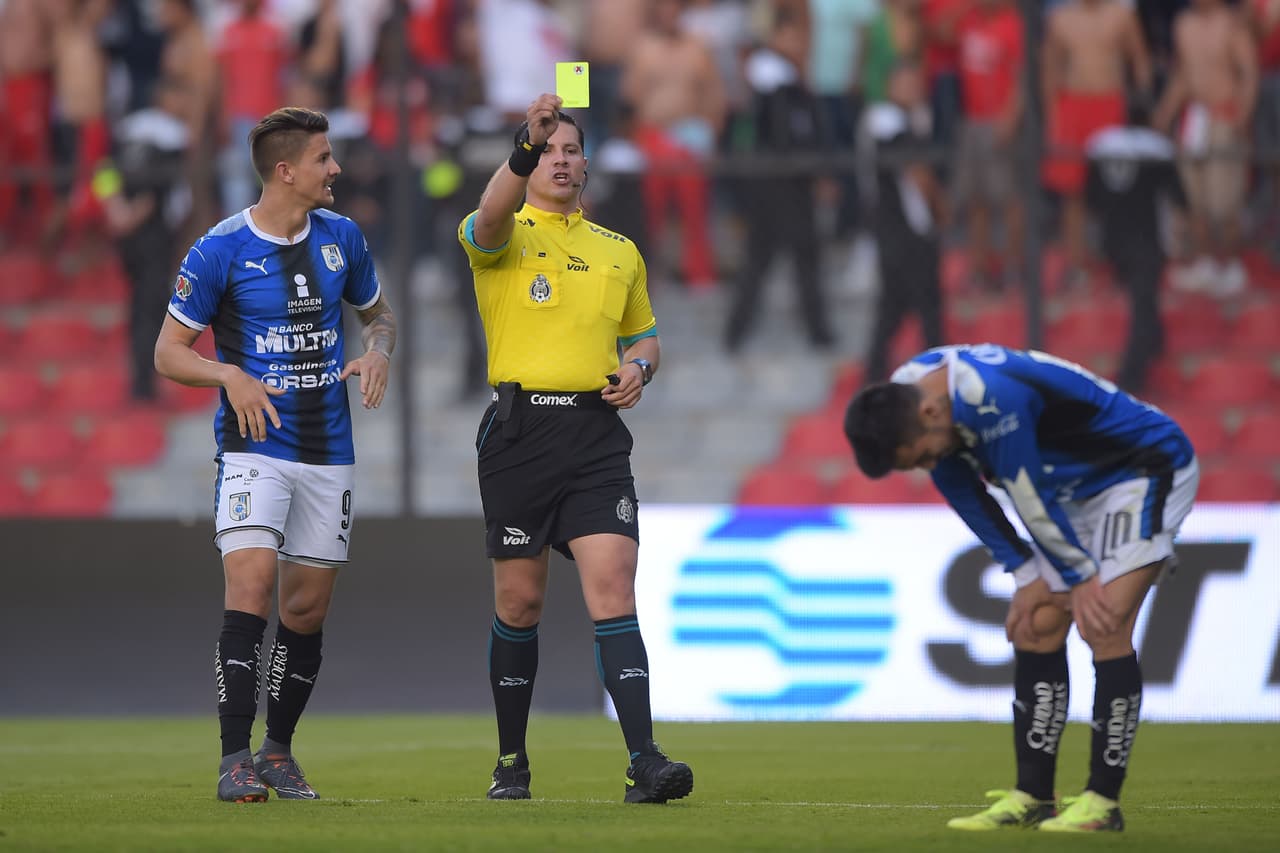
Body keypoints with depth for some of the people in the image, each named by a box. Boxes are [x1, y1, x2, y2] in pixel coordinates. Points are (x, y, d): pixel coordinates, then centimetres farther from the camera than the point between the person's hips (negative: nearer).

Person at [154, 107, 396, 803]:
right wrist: (230, 375, -20)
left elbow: (377, 312, 23)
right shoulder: (220, 250, -7)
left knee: (307, 608, 8)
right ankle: (235, 762, -20)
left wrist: (378, 352, 1)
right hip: (254, 447, -5)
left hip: (329, 452, 5)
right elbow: (168, 352, -2)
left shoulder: (342, 238, 7)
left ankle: (279, 752, 24)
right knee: (251, 585, -20)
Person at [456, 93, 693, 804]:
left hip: (598, 433, 2)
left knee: (614, 587, -11)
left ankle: (645, 762, -19)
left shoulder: (621, 252, 17)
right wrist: (526, 145, -39)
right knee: (520, 599, 4)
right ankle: (512, 762, 18)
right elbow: (491, 217, -22)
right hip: (520, 426, -2)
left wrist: (639, 368, 2)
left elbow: (644, 337, 27)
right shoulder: (505, 236, 3)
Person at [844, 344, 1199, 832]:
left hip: (1145, 474, -9)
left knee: (1103, 624, -17)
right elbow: (964, 494, 4)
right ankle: (1032, 798, 5)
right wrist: (1027, 576, 1)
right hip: (1079, 487, 9)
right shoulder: (903, 398, -8)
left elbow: (1032, 501, -26)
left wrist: (1081, 578, -15)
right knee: (1036, 627, 2)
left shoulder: (992, 398, -36)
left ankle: (1103, 801, -14)